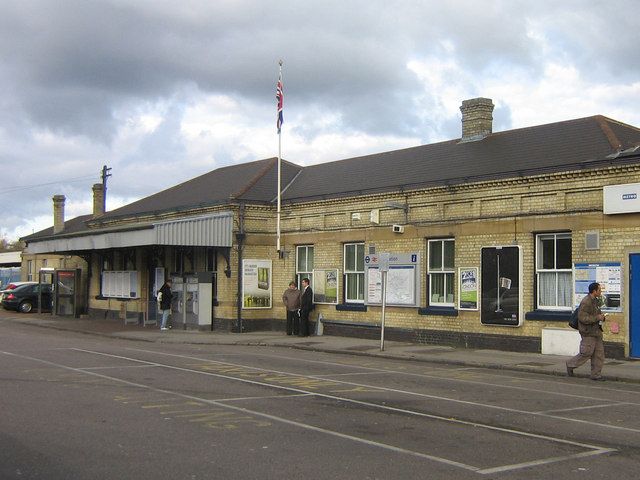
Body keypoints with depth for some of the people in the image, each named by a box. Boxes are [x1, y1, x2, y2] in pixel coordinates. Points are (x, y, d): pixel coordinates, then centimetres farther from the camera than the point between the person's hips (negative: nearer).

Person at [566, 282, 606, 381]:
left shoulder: (594, 301, 13)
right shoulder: (586, 302, -18)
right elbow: (583, 318, -24)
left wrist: (601, 316, 6)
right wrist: (597, 318, -20)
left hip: (596, 331, 9)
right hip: (588, 332, -9)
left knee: (599, 353, 5)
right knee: (586, 354, -4)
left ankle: (596, 374, 10)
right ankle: (570, 365, 15)